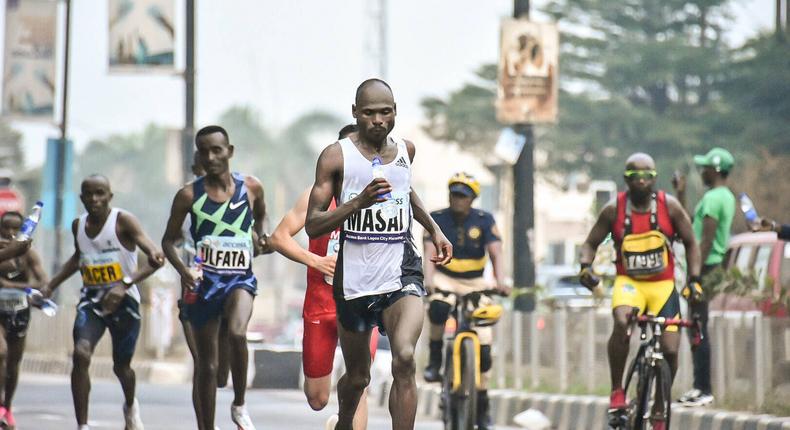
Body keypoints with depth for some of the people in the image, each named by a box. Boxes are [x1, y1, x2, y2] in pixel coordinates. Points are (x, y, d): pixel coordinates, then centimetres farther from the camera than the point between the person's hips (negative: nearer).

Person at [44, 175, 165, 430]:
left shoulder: (124, 221, -16)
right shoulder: (78, 225, 2)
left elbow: (155, 257, -26)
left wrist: (125, 284, -39)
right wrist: (51, 286, 22)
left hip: (123, 300, -3)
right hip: (91, 300, 3)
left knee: (121, 365, 10)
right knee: (81, 354, -21)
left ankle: (130, 406, 46)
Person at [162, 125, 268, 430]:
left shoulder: (251, 188, 0)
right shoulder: (189, 195, -4)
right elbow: (169, 240, 4)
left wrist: (258, 235, 1)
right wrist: (182, 270, -14)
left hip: (240, 279, -1)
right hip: (203, 282, 1)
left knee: (237, 333, -31)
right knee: (206, 365, 6)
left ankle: (239, 405, -10)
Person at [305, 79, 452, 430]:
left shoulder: (406, 150, 7)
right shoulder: (337, 156, -6)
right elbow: (312, 226, -12)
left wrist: (433, 230, 25)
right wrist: (359, 202, -25)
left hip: (401, 273, 1)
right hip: (354, 279, -1)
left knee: (404, 360, -24)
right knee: (357, 376, 15)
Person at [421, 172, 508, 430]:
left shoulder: (484, 220, -8)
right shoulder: (437, 219, -9)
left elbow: (496, 252, -20)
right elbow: (430, 251, -23)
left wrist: (500, 281, -39)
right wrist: (428, 279, -41)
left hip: (474, 283, 1)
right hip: (445, 279, -1)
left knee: (483, 345, -5)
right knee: (438, 309, -38)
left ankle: (482, 404, 9)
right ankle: (435, 360, -16)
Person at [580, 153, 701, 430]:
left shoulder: (669, 205, -5)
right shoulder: (614, 210, -6)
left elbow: (691, 244, 4)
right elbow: (591, 243, 3)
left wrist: (694, 279, -6)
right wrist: (585, 266, -17)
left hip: (662, 285, 1)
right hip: (628, 282, -1)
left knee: (670, 350, -7)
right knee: (621, 322, -34)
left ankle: (659, 407, 19)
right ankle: (617, 391, -18)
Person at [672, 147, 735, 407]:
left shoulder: (713, 198, -15)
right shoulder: (726, 196, 17)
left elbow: (706, 241, -21)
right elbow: (689, 226, 25)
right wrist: (681, 194, 24)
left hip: (705, 268, -10)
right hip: (716, 264, 10)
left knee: (698, 329, -8)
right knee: (697, 329, 13)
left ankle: (704, 390, -8)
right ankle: (700, 386, 16)